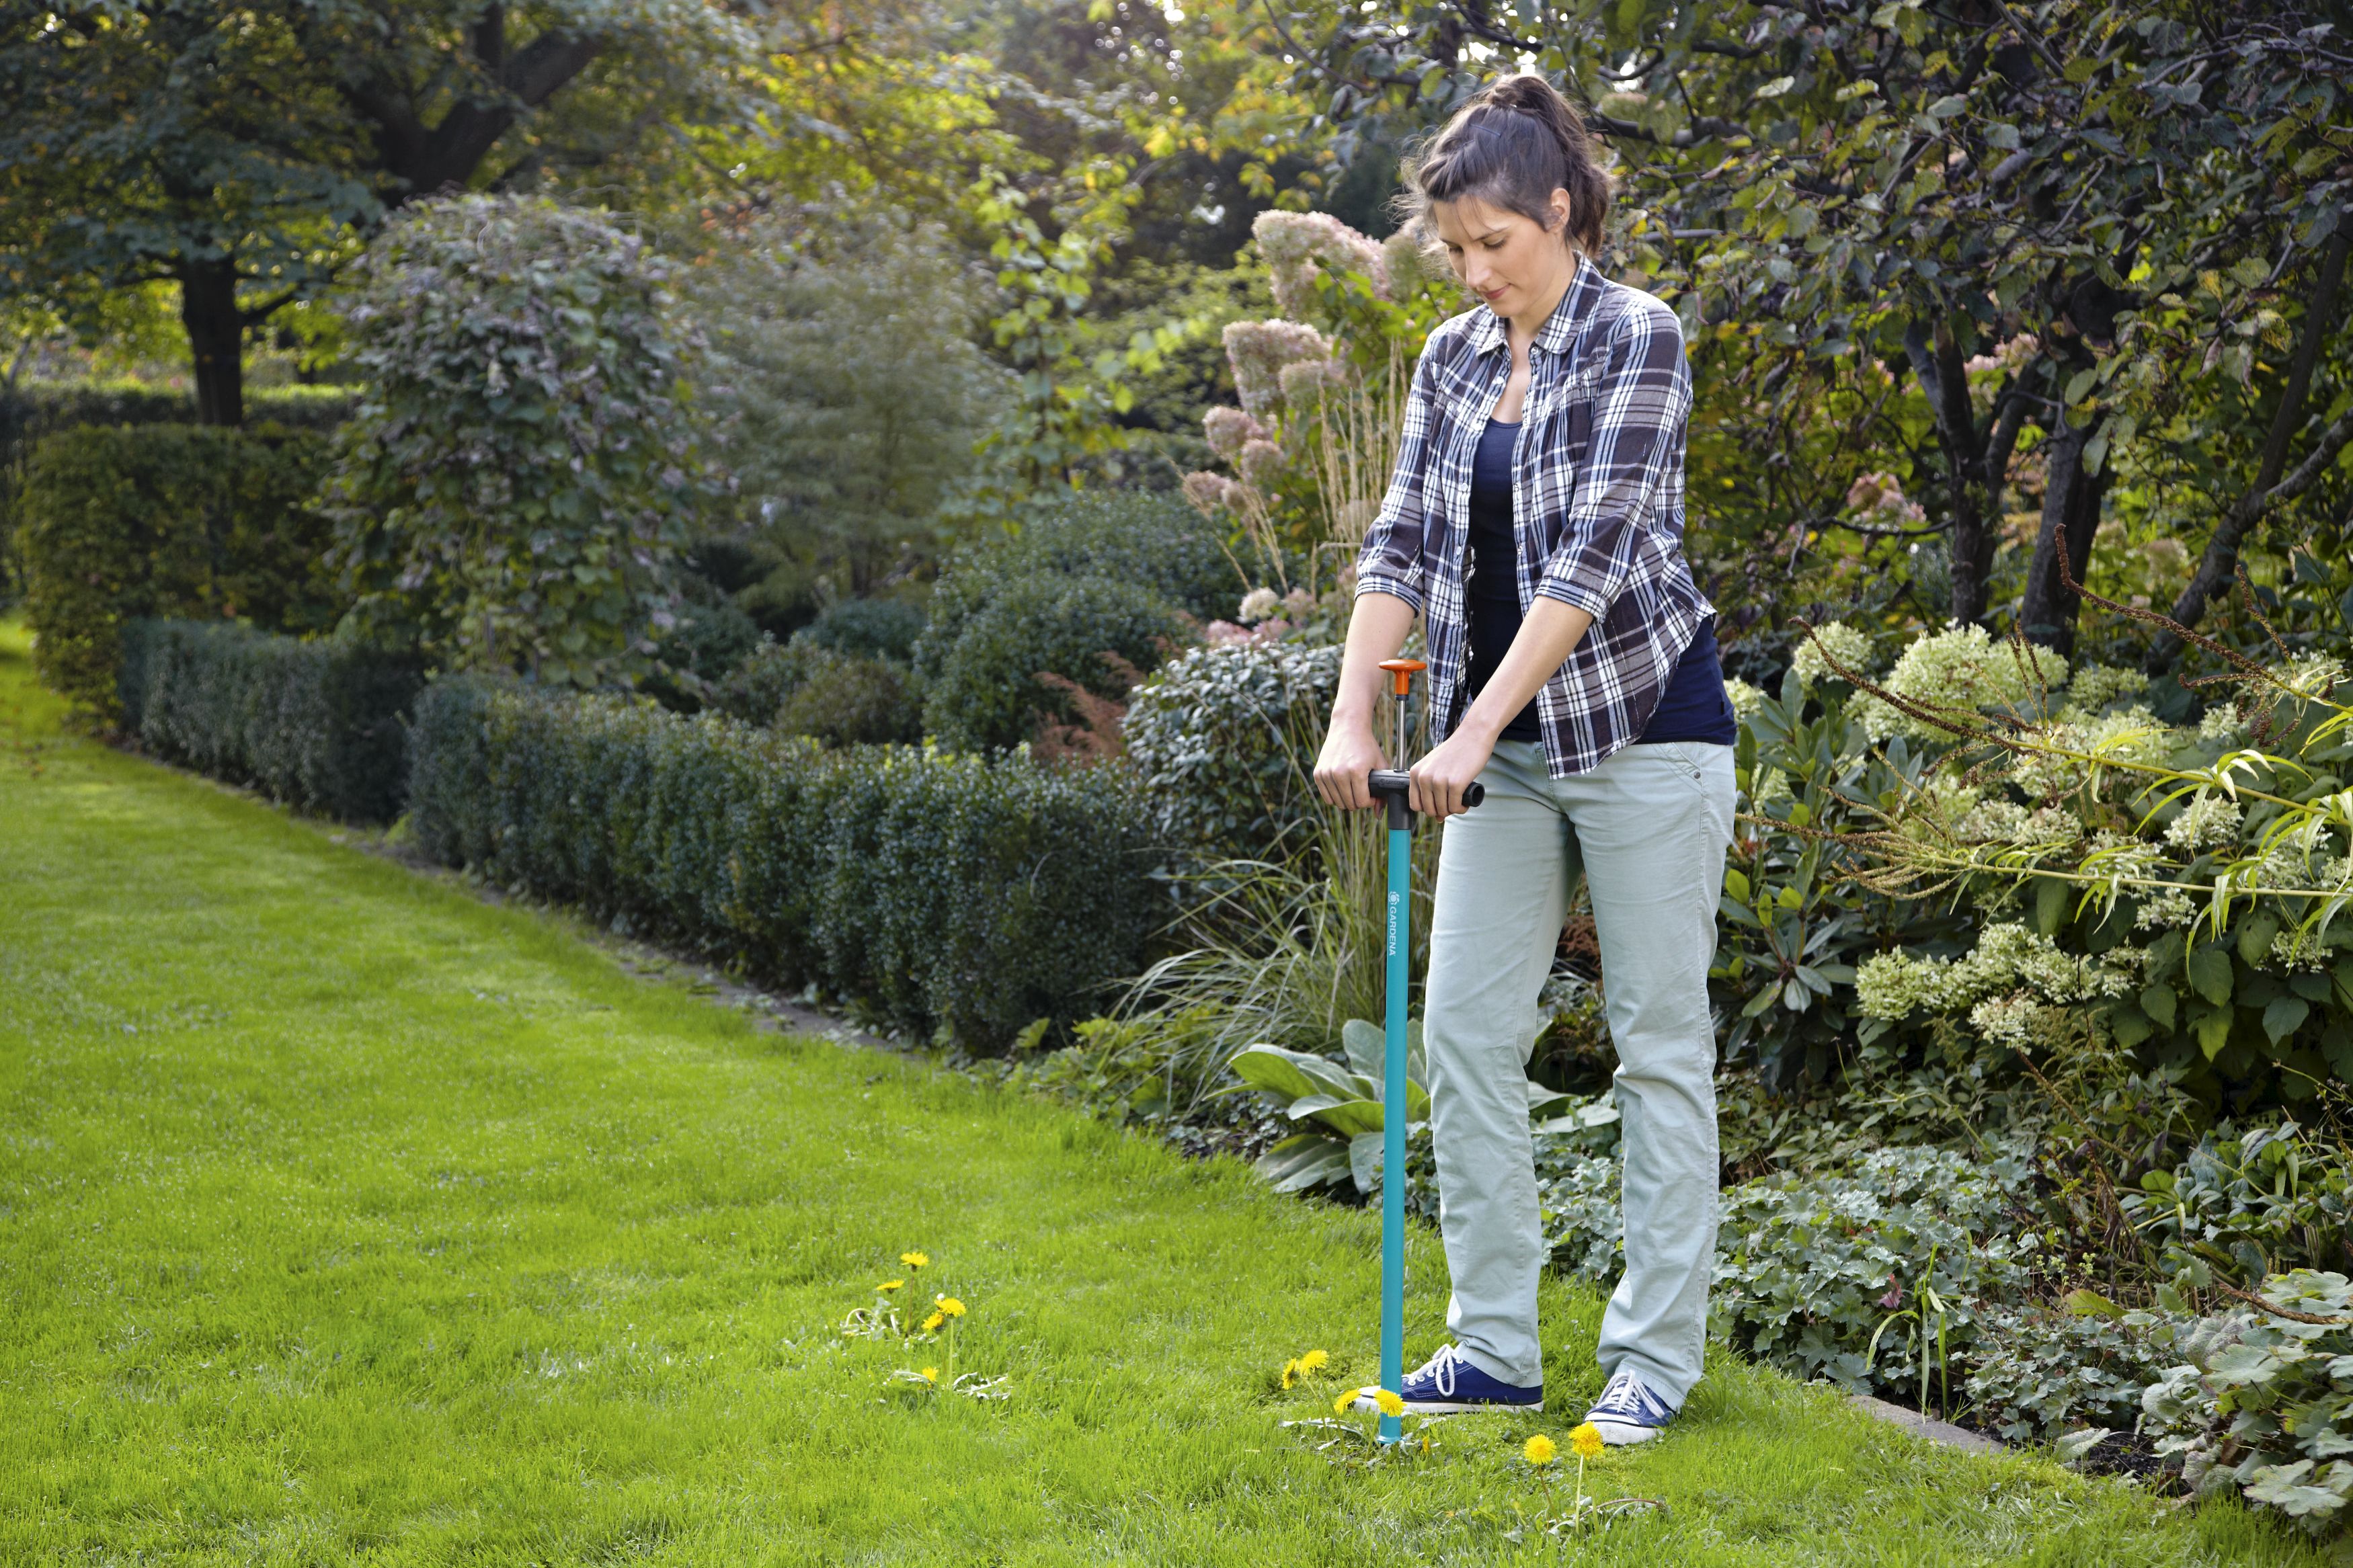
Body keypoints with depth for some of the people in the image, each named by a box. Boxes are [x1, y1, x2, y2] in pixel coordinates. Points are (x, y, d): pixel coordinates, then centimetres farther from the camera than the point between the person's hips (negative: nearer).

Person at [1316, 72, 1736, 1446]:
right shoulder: (1452, 362, 8)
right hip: (1505, 749, 7)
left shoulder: (1636, 338, -12)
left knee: (1660, 1039, 2)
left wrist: (1475, 730, -25)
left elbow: (1596, 553, -21)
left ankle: (1658, 1355, 10)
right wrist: (1353, 717, -10)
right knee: (1465, 1031, 5)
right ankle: (1497, 1348, 14)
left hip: (1641, 726, -7)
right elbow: (1404, 543, 3)